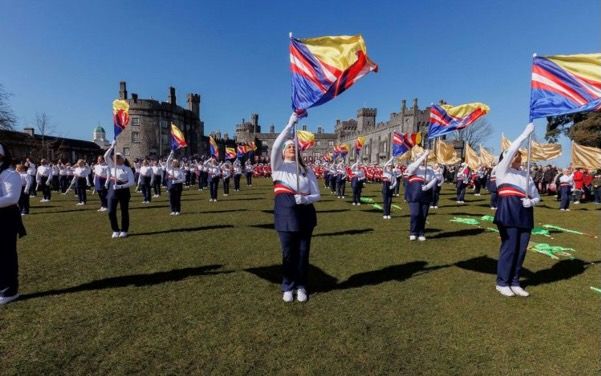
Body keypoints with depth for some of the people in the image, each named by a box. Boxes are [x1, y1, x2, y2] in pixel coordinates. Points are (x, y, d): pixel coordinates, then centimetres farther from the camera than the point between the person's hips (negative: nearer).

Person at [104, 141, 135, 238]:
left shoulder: (127, 169, -1)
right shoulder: (112, 166, 10)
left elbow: (131, 182, -10)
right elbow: (106, 156, -3)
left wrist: (121, 186, -22)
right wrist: (112, 146, -10)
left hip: (123, 190, -3)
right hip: (113, 190, 3)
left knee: (124, 212, 5)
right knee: (111, 212, 0)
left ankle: (124, 230, 17)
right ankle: (115, 230, 15)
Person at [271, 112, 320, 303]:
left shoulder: (307, 170, 9)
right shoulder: (278, 166, 4)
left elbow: (317, 195, 5)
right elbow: (275, 146, -16)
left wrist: (305, 198, -17)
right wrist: (290, 124, -19)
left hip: (305, 214, 2)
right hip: (285, 214, -2)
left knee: (303, 252, 9)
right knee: (288, 253, 6)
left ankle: (301, 286, 27)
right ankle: (288, 287, 24)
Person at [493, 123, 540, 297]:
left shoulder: (526, 175, 22)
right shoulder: (502, 170, 6)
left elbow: (537, 196, 20)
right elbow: (511, 150, -9)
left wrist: (530, 202, -3)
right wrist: (526, 133, -6)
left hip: (525, 213, 6)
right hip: (509, 211, -6)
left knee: (521, 249, 6)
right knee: (509, 247, -5)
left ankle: (514, 282, 18)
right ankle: (502, 283, 6)